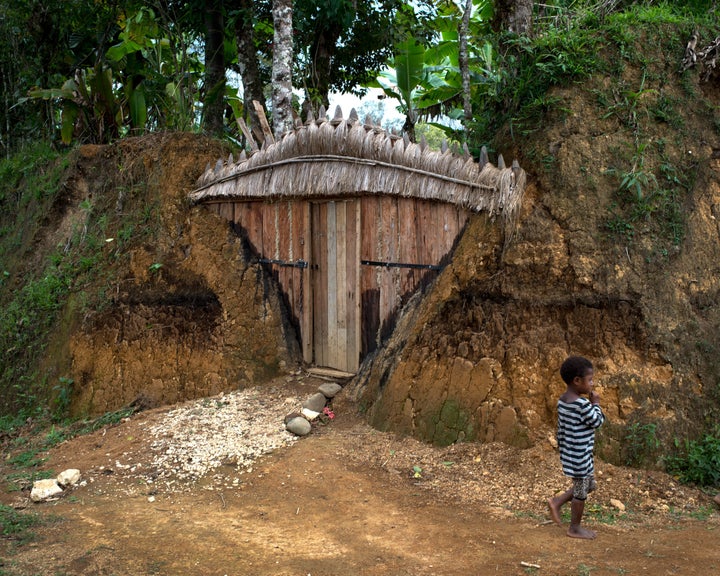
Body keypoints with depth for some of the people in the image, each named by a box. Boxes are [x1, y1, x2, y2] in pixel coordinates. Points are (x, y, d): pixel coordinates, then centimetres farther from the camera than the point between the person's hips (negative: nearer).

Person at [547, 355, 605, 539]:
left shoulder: (562, 402, 4)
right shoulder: (582, 405, -24)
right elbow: (597, 421, -13)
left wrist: (562, 449, 20)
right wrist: (596, 403, -1)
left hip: (569, 453, 9)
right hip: (580, 456, -9)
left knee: (589, 484, 23)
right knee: (581, 492, 6)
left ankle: (557, 502, 23)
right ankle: (575, 528, 19)